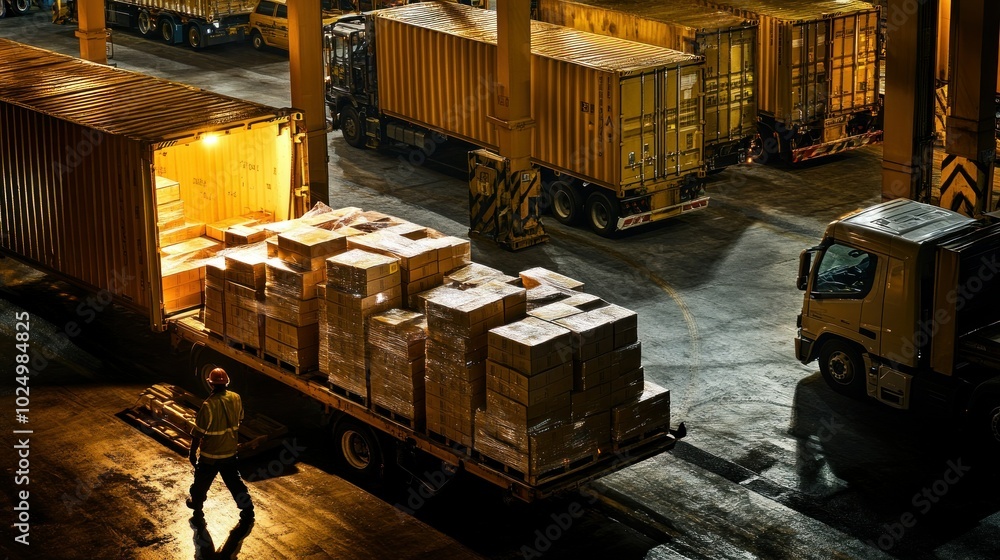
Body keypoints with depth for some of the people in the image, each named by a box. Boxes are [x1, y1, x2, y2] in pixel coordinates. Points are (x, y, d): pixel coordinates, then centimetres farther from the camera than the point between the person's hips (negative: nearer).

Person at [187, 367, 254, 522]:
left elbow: (198, 432, -19)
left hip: (210, 454, -4)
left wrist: (192, 452, -6)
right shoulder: (236, 398, -8)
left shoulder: (209, 405, -25)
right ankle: (247, 510, 20)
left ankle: (196, 505, 40)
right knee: (234, 481, 18)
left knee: (202, 481, 19)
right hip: (230, 451, 4)